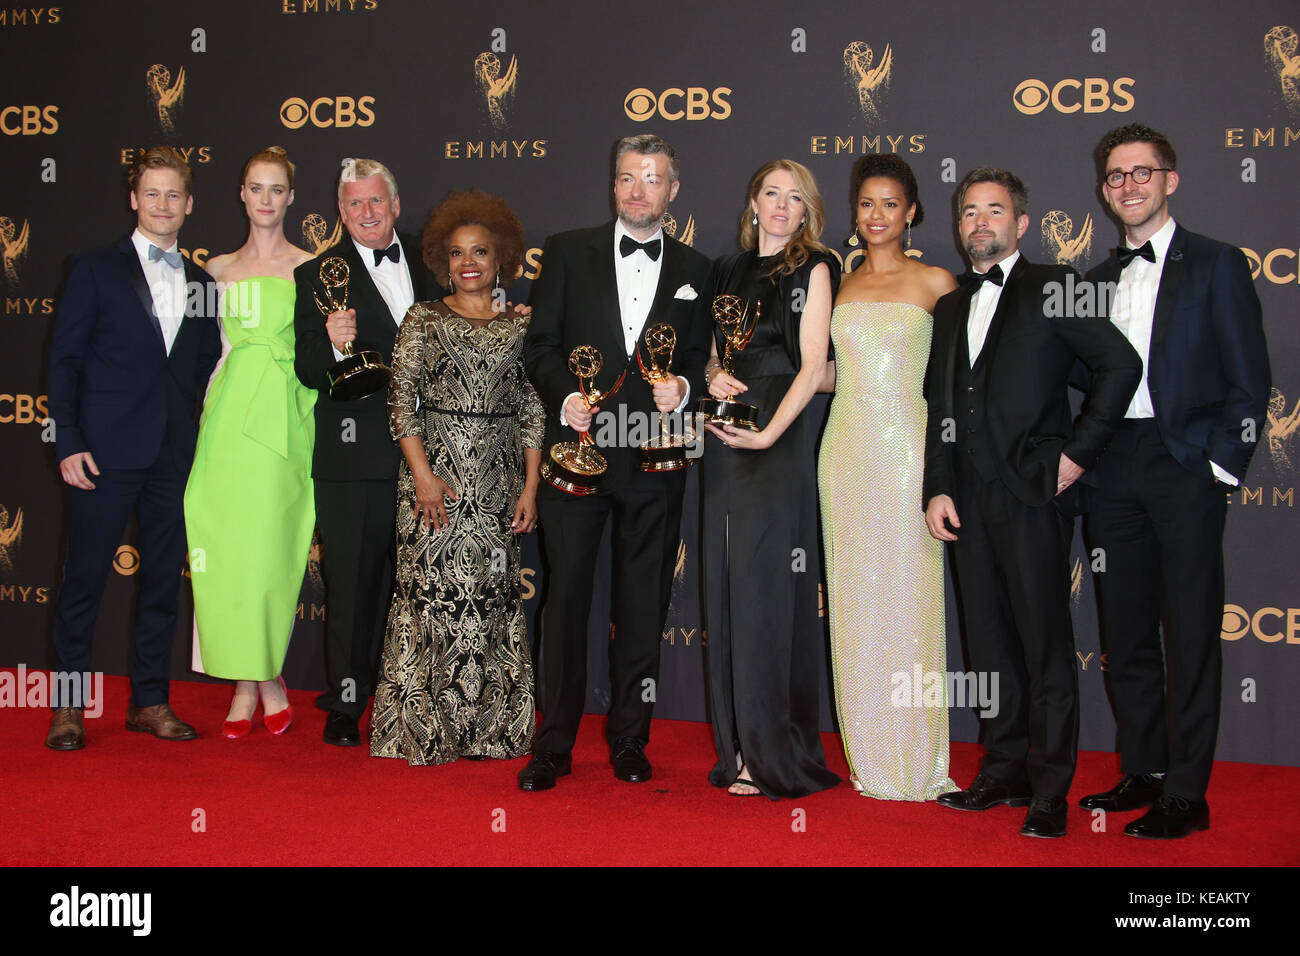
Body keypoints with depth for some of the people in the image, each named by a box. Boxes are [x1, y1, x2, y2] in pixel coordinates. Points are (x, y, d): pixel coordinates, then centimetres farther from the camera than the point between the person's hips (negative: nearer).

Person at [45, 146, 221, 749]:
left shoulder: (202, 283, 13)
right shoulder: (95, 271, 3)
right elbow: (64, 361, 0)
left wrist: (203, 438, 3)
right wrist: (68, 443, -8)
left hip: (176, 456, 4)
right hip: (106, 451, -3)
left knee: (164, 579, 8)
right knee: (84, 576, 1)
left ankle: (150, 700, 18)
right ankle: (68, 705, 12)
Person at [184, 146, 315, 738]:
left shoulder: (308, 268, 6)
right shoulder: (219, 269, 14)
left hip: (281, 420, -3)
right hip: (226, 415, 3)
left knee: (268, 547, -5)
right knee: (223, 546, -2)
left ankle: (264, 676, 11)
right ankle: (248, 682, 9)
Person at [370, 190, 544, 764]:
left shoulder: (519, 327, 9)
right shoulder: (423, 320, 4)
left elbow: (534, 410, 8)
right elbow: (401, 400, -1)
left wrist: (530, 486, 1)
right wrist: (423, 474, -10)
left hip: (499, 479, 2)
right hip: (434, 471, -2)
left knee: (494, 589, 3)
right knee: (432, 586, -3)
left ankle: (491, 726, 13)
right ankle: (423, 729, 5)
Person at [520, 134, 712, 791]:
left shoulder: (694, 270, 12)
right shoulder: (568, 252, 8)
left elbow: (700, 359, 13)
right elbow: (540, 344, 4)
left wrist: (683, 385, -9)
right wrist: (565, 396, -13)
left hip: (654, 460, 2)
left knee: (643, 606, 7)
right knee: (565, 596, -1)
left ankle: (630, 739, 19)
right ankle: (553, 744, 8)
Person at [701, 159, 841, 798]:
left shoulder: (812, 269, 1)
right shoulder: (729, 271, 17)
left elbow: (812, 366, -8)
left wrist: (769, 433, -18)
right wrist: (713, 377, -3)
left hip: (780, 434, -6)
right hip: (725, 434, 6)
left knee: (765, 583, -8)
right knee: (727, 582, 5)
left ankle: (773, 755, -1)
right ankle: (738, 744, 13)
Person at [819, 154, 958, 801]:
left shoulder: (935, 282, 2)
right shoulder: (838, 283, 12)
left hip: (906, 446, -3)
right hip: (846, 447, 4)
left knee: (907, 597, -3)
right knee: (854, 599, 5)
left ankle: (916, 760, 7)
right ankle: (869, 756, 15)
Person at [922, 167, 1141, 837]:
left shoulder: (1051, 287, 1)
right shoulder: (949, 308, 19)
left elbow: (1121, 364, -6)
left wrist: (1078, 453, -8)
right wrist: (936, 489, 8)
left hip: (1034, 494, -6)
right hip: (969, 500, 6)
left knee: (1045, 646, -2)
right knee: (989, 643, 10)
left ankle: (1050, 791, 4)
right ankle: (1004, 772, 20)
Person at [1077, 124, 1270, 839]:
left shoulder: (1216, 265, 2)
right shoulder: (1098, 279, 16)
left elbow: (1248, 380, -2)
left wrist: (1222, 466, -9)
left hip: (1185, 465, -5)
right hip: (1111, 469, 5)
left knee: (1190, 633, -3)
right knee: (1124, 633, 10)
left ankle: (1186, 793, 3)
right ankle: (1142, 772, 22)